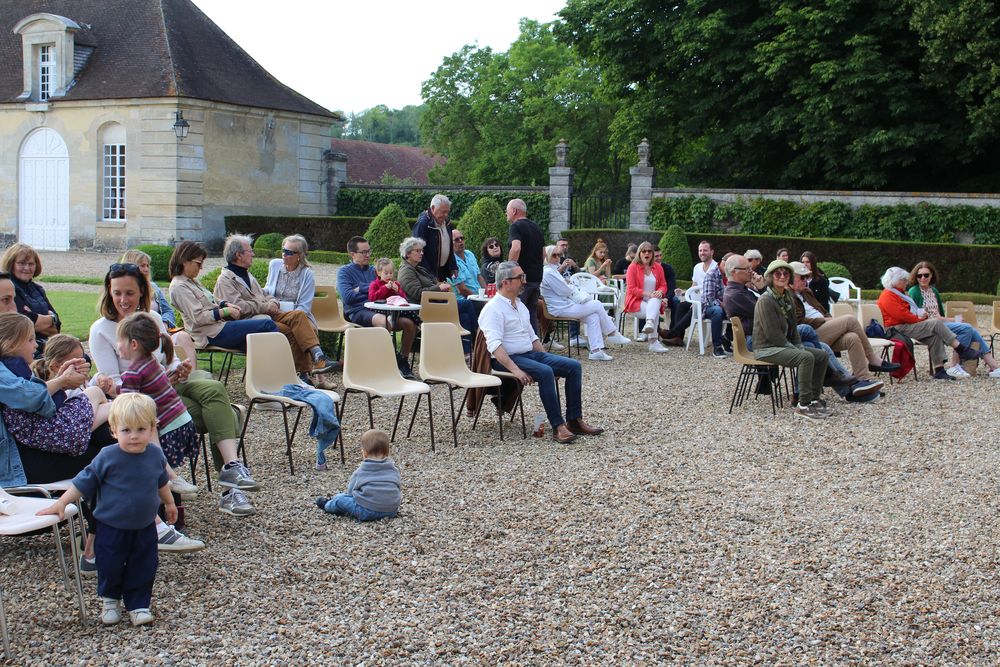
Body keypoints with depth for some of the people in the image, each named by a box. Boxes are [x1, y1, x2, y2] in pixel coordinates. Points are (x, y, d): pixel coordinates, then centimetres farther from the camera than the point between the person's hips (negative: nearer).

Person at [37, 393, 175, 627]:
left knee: (143, 569, 7)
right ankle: (110, 600, 33)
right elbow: (84, 482, -10)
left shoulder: (155, 455, -7)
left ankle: (139, 605, 22)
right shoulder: (107, 457, -18)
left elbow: (161, 482, 14)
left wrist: (169, 503, 27)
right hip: (111, 527, -2)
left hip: (144, 528, 2)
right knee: (110, 568, 8)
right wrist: (61, 504, -14)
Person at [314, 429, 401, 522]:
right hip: (392, 511, 4)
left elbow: (350, 492, 7)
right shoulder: (393, 469, 9)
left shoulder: (360, 472, 2)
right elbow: (398, 489, 14)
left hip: (368, 512, -4)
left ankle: (327, 505, 41)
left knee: (340, 498, 14)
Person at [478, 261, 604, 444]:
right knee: (545, 372, -33)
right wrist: (515, 370, -31)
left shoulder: (520, 305, 18)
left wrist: (548, 359, 13)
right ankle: (558, 426, -30)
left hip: (531, 354, 9)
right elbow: (495, 346, -22)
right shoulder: (493, 308, -11)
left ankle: (574, 420, -7)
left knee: (574, 366, -6)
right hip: (508, 359, -9)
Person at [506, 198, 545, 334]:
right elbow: (543, 252, 22)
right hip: (536, 276, 8)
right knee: (532, 314, 13)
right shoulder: (536, 227, 17)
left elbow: (516, 248, -26)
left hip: (522, 278, -8)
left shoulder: (516, 226, -9)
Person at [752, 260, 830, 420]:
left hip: (783, 345, 9)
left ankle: (815, 398, 7)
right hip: (766, 349, -9)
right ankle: (803, 405, -23)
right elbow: (772, 333, -20)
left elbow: (792, 328, 19)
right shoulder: (765, 300, -16)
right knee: (806, 357, -28)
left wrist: (800, 347, 4)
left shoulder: (787, 298, 13)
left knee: (822, 355, 1)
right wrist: (794, 350, -15)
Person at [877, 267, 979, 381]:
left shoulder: (899, 293, 25)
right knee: (936, 324, -20)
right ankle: (962, 351, -17)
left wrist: (921, 313, 5)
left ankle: (939, 370, -21)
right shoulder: (888, 296, -9)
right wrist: (919, 319, -9)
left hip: (907, 325, 10)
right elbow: (901, 314, -19)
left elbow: (912, 310, 29)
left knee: (935, 336, -15)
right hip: (898, 328, -10)